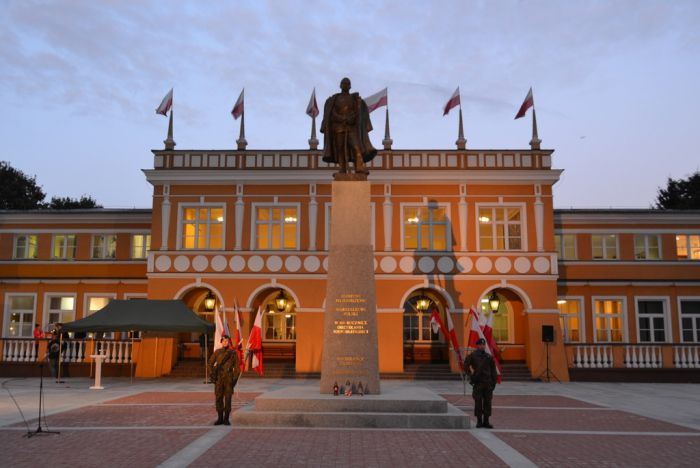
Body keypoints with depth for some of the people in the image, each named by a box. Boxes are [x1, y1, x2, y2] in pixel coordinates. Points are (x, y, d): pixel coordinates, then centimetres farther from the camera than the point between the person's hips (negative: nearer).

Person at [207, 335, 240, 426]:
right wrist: (212, 374, 1)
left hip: (229, 379, -1)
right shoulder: (217, 352, 7)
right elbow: (210, 363, 12)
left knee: (228, 399, -2)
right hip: (219, 379, 2)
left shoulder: (233, 353, 3)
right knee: (218, 398, 3)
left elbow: (236, 367, 4)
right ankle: (220, 418, 13)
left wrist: (235, 379, -3)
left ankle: (226, 419, 7)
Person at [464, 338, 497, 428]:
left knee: (487, 402, 3)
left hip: (488, 383, 3)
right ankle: (479, 421, 7)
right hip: (478, 383, -3)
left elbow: (493, 371, 11)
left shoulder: (489, 357, 10)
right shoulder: (472, 356, 0)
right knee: (478, 402, 0)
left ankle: (486, 421, 10)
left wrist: (493, 382, 6)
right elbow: (466, 366, -3)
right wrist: (471, 375, -9)